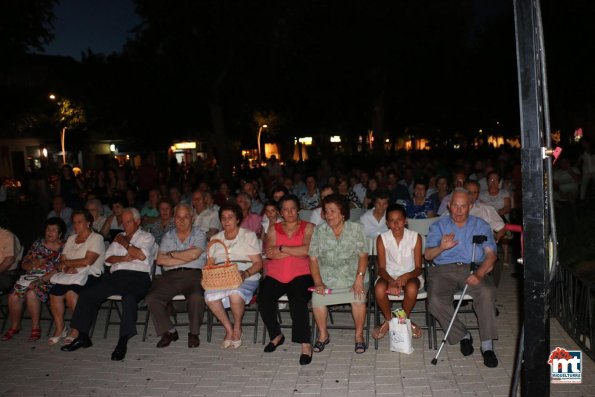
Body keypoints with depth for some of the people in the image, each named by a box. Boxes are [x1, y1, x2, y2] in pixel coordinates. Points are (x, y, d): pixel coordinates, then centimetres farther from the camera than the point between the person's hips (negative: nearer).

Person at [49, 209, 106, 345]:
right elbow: (62, 260, 13)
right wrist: (68, 268, -10)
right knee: (54, 293, -22)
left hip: (90, 276, -6)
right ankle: (59, 329, -5)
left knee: (70, 293, -31)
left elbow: (87, 261, -13)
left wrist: (66, 263, -3)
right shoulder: (71, 239, 22)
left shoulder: (96, 238, -1)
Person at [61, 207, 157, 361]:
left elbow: (141, 255, -7)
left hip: (137, 276, -6)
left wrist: (125, 243, 3)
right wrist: (124, 258, -3)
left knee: (129, 297, -36)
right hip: (116, 275, 6)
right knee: (87, 294, -9)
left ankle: (123, 342, -33)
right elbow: (108, 258, 16)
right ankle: (83, 337, -2)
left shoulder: (147, 237, 13)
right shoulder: (119, 237, 28)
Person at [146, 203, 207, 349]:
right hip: (170, 276, 3)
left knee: (196, 297, -33)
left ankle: (194, 333, -8)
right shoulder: (168, 236, 19)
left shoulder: (199, 234, 11)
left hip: (193, 274, -3)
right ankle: (169, 331, -2)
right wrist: (186, 257, -2)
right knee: (151, 298, -20)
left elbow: (194, 254, -8)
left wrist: (172, 254, 4)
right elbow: (160, 260, 4)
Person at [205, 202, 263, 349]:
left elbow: (258, 263, 2)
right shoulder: (215, 239, 20)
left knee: (235, 294, -36)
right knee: (210, 297, -29)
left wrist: (246, 274, -17)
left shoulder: (249, 235, 8)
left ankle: (237, 328, -7)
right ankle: (228, 329, -6)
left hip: (246, 278, -3)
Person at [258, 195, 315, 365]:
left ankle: (306, 344, -21)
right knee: (263, 300, -22)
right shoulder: (274, 229, 14)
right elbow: (269, 253, -3)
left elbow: (307, 249, -10)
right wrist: (297, 252, -7)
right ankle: (276, 335, 1)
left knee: (298, 302, -30)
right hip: (275, 275, 3)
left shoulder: (308, 227, 8)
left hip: (301, 274, -3)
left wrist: (281, 249, -7)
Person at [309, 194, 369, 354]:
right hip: (327, 278, 1)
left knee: (358, 297, -28)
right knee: (317, 298, -24)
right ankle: (323, 334, 1)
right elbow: (313, 259, 0)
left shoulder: (356, 229, 0)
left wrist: (359, 278, -16)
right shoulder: (319, 231, 2)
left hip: (352, 276, -1)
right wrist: (318, 282, -11)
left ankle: (359, 335, -4)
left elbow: (363, 256, -2)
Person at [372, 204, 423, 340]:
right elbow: (381, 268, -8)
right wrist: (391, 281, -29)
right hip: (389, 275, 1)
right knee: (379, 289, -33)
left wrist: (406, 276, -29)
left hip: (409, 275, 0)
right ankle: (388, 320, -2)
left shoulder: (415, 237, -7)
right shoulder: (382, 239, -6)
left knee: (412, 288, -35)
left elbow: (418, 268, -7)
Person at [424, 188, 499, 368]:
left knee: (487, 292, -32)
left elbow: (491, 254, 2)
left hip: (472, 268, 0)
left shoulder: (481, 225, 15)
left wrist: (479, 274, -18)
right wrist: (441, 247, -19)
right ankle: (463, 336, -6)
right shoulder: (438, 226, 16)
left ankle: (487, 345, -23)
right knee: (435, 301, -28)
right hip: (444, 270, 1)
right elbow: (428, 255, 5)